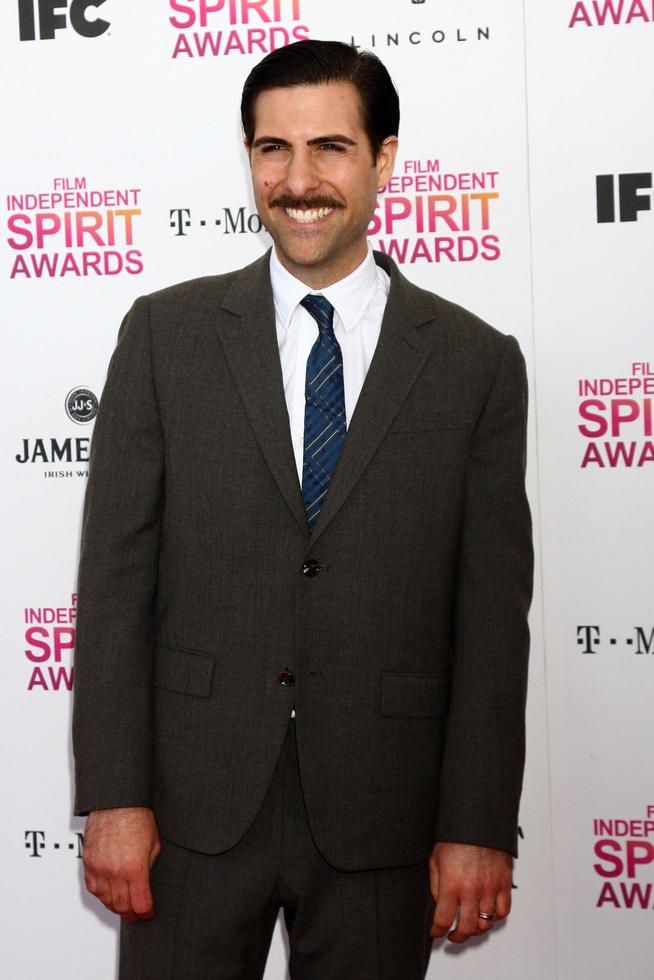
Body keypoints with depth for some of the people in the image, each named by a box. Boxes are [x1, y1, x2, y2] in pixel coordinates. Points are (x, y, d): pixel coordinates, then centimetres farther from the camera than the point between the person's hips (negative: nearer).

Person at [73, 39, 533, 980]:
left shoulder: (477, 362, 1)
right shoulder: (165, 333, 2)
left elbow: (492, 616, 0)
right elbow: (115, 576, -1)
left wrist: (479, 829, -3)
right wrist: (113, 796, -6)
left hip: (381, 814, 0)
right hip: (194, 801, 0)